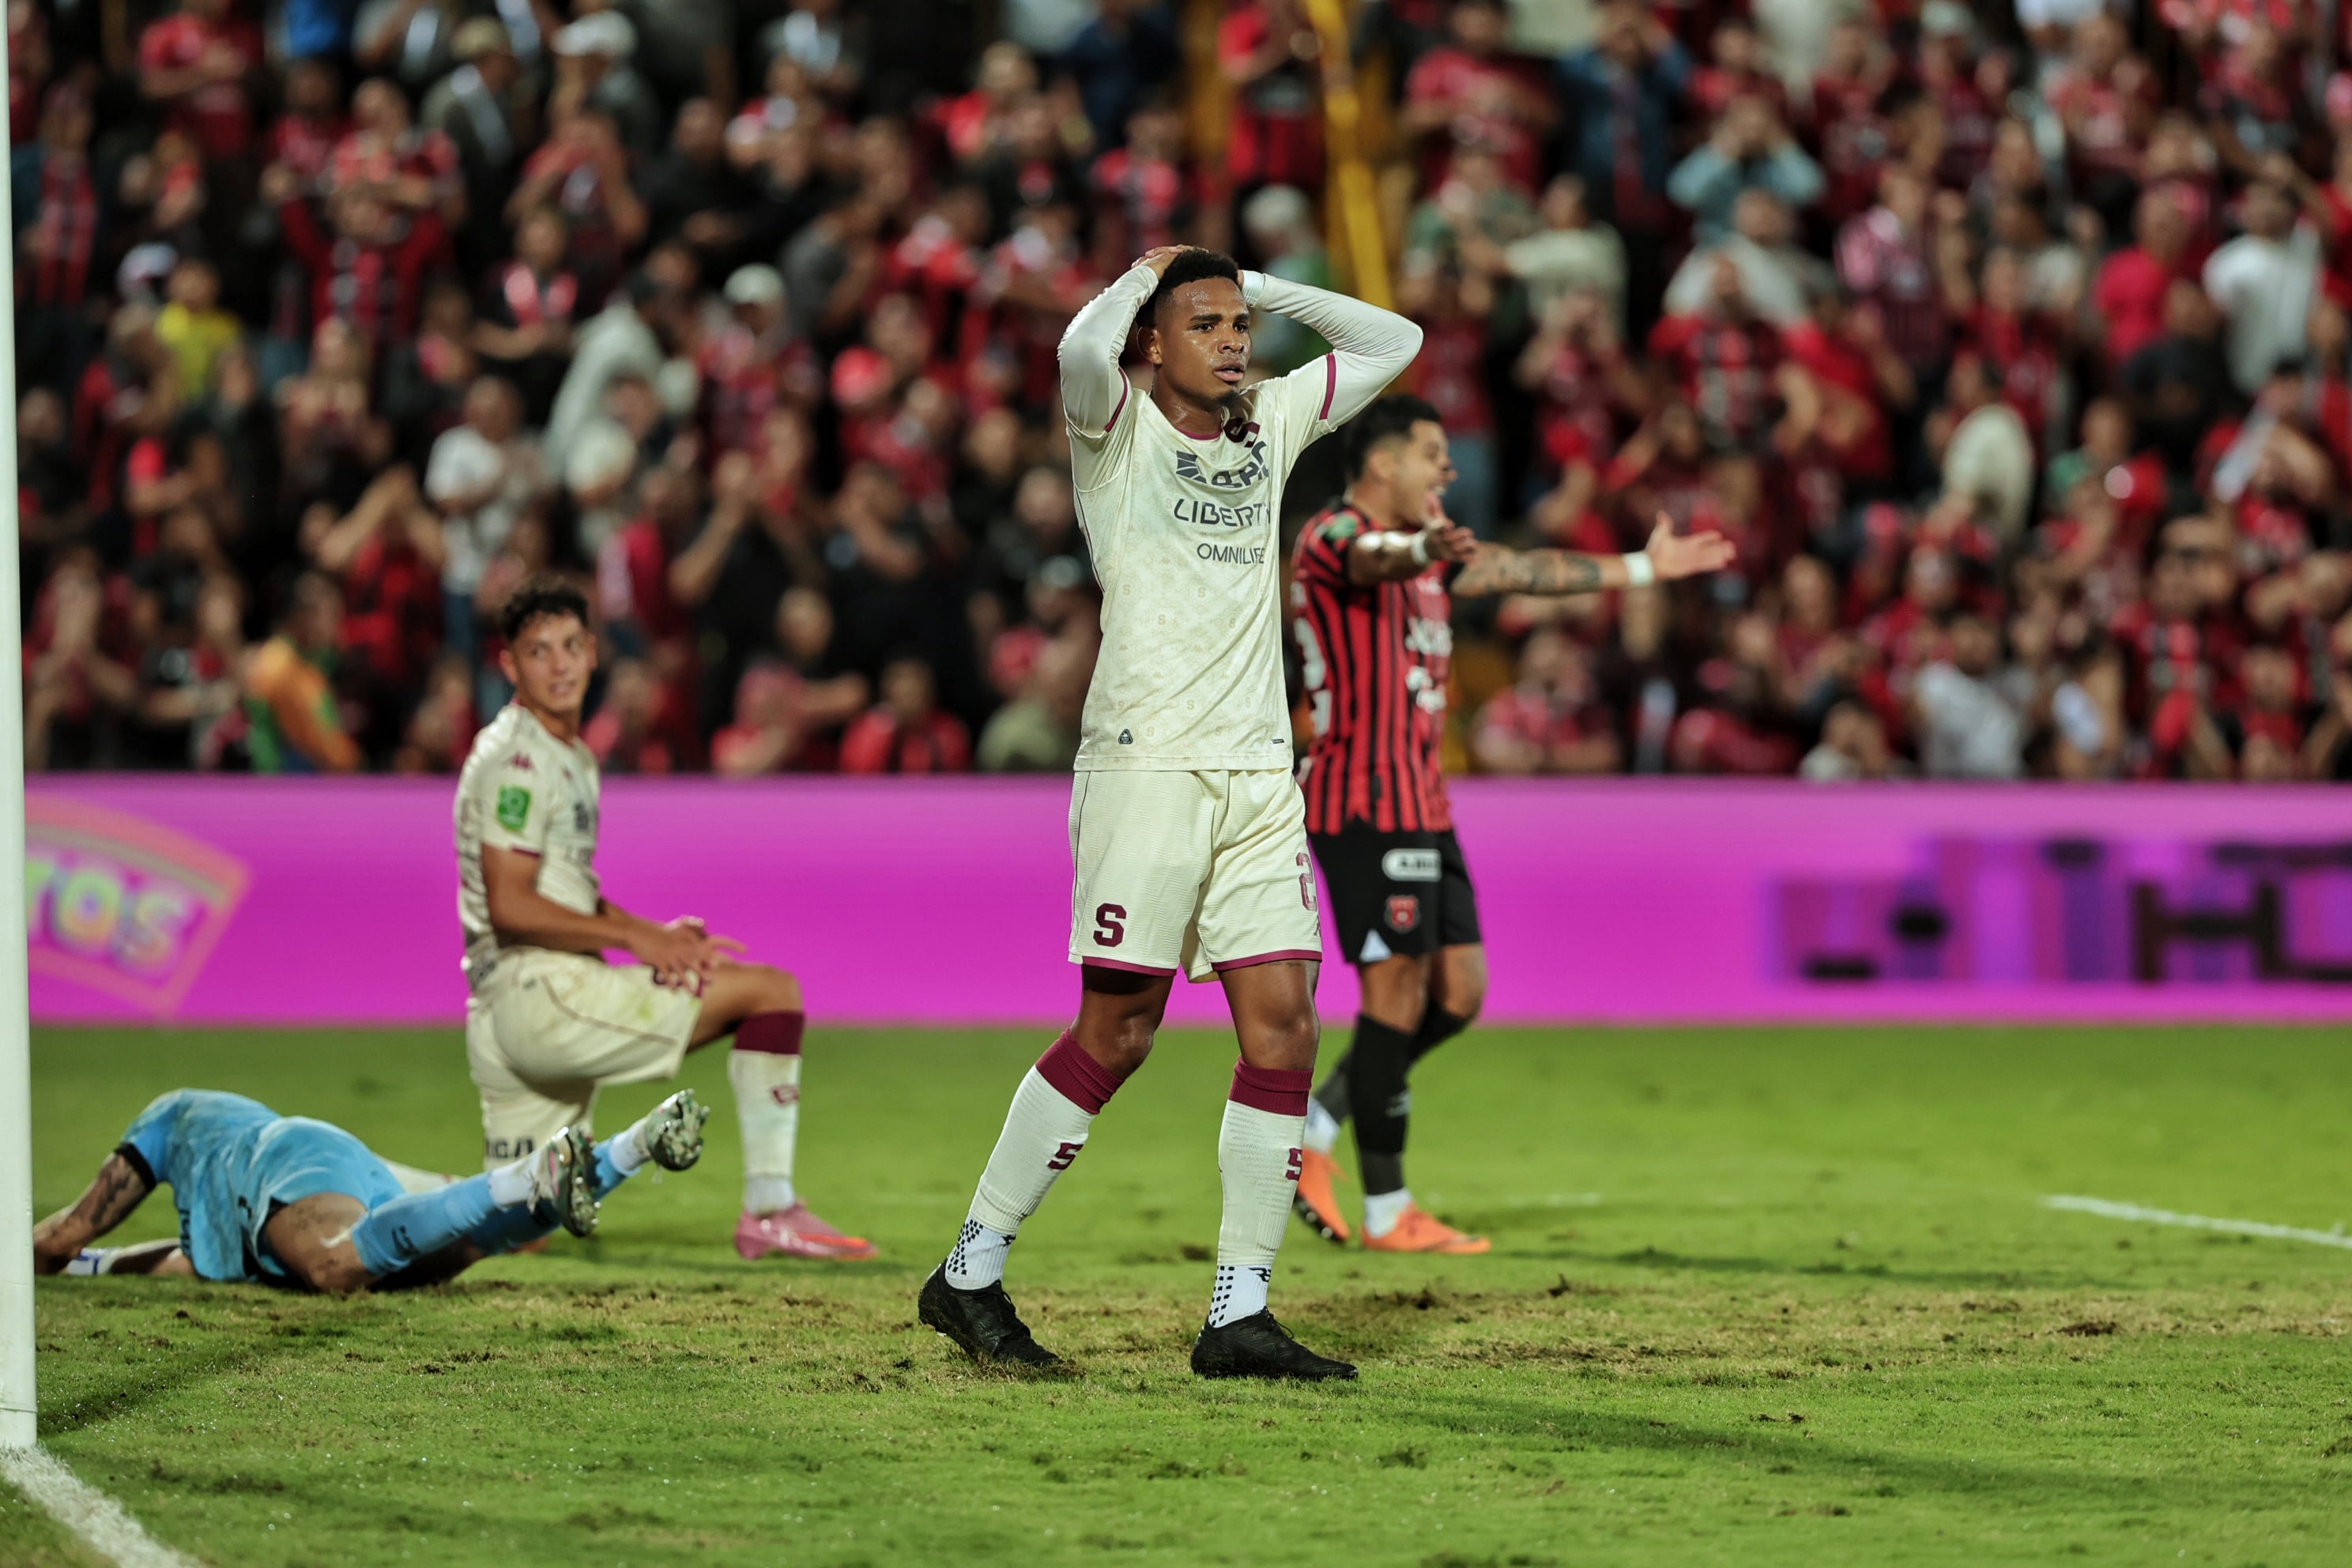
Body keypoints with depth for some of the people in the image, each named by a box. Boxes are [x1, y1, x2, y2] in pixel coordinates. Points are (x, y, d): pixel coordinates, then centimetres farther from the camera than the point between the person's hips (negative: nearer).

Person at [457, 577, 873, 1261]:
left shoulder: (575, 756, 21)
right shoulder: (517, 757, -10)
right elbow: (511, 907, -17)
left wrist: (658, 934, 8)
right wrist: (636, 937, -15)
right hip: (537, 992, -10)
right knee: (771, 989, -11)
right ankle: (769, 1210, -15)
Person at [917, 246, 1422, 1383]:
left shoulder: (1269, 425, 17)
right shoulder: (1119, 424, 0)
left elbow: (1391, 342, 25)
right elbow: (1083, 346, -22)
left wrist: (1264, 288, 14)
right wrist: (1144, 275, -2)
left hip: (1259, 776, 6)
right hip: (1145, 765, -6)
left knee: (1283, 1031, -3)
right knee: (1116, 1034, -5)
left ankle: (1239, 1316, 1)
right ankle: (970, 1277, 7)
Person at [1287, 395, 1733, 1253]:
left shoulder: (1426, 548, 21)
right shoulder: (1335, 534, -9)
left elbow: (1526, 570, 31)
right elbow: (1374, 560, -34)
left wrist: (1642, 569, 37)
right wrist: (1428, 551, -57)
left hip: (1421, 804, 10)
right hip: (1367, 800, -10)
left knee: (1458, 992, 7)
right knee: (1399, 993, -8)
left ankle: (1312, 1128, 17)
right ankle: (1387, 1213, -2)